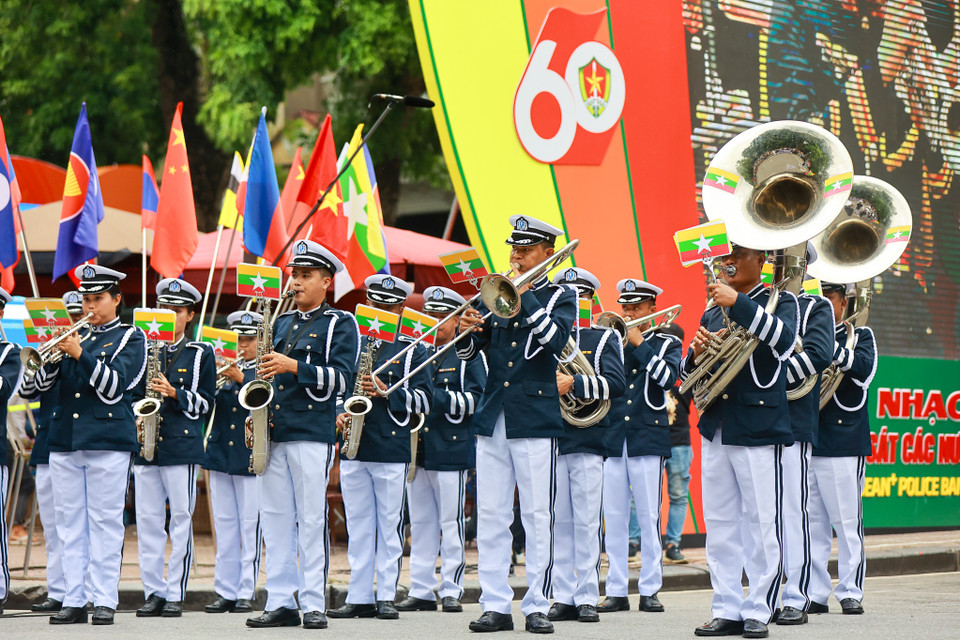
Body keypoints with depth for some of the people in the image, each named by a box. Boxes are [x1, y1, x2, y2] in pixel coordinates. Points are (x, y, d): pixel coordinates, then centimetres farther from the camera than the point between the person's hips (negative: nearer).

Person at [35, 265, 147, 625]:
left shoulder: (130, 338, 3)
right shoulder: (76, 336, 17)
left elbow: (113, 388, -10)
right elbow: (43, 383, 12)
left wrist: (80, 354, -16)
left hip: (107, 443, -5)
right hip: (65, 440, 5)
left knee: (105, 521, -4)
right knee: (70, 524, 3)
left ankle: (105, 601, -2)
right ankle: (73, 600, 6)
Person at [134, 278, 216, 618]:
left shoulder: (201, 354, 5)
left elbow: (204, 402, 2)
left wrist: (175, 393, -13)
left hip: (182, 446, -3)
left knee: (180, 520, -3)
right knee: (147, 520, 2)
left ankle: (176, 594, 1)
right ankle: (154, 591, 8)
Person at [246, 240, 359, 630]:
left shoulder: (340, 324, 0)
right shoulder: (282, 323, 19)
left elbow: (341, 377, -11)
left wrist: (294, 366, -19)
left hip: (313, 434, -6)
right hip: (274, 433, 6)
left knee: (312, 520, -5)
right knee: (275, 518, 4)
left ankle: (314, 605, -2)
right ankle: (281, 602, 8)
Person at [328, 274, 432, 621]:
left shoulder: (413, 350, 4)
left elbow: (424, 399, -2)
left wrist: (387, 392, -15)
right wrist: (338, 414, -1)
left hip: (392, 449, -3)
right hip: (353, 448, 3)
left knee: (389, 525, -1)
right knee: (358, 525, 5)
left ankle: (387, 596, 4)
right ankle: (359, 597, 9)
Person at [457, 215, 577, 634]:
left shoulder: (560, 296, 4)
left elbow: (556, 339, -16)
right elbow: (468, 353, 12)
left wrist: (524, 299, -17)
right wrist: (467, 331, -9)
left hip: (535, 420, -4)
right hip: (492, 420, 4)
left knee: (537, 517, -3)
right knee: (490, 516, 3)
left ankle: (537, 606, 3)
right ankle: (495, 605, 7)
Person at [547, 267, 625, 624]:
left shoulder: (604, 337, 5)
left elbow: (616, 383, -9)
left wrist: (574, 384, -20)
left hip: (587, 439, -3)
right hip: (551, 439, 3)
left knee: (586, 522, -4)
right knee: (558, 522, 4)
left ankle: (587, 597, 1)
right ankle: (563, 597, 9)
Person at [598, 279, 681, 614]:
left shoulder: (667, 344, 7)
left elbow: (666, 377, -12)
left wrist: (639, 343, -10)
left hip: (648, 438, -3)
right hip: (612, 437, 3)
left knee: (649, 516, -2)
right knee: (613, 517, 2)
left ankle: (650, 589, 4)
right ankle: (616, 590, 7)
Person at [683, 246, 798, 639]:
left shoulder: (779, 301, 2)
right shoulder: (712, 314, 17)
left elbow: (784, 340, -21)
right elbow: (687, 375, 18)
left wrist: (738, 303, -25)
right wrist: (696, 352, -4)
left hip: (759, 431, -6)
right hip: (716, 430, 6)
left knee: (761, 526, -4)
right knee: (720, 528, 6)